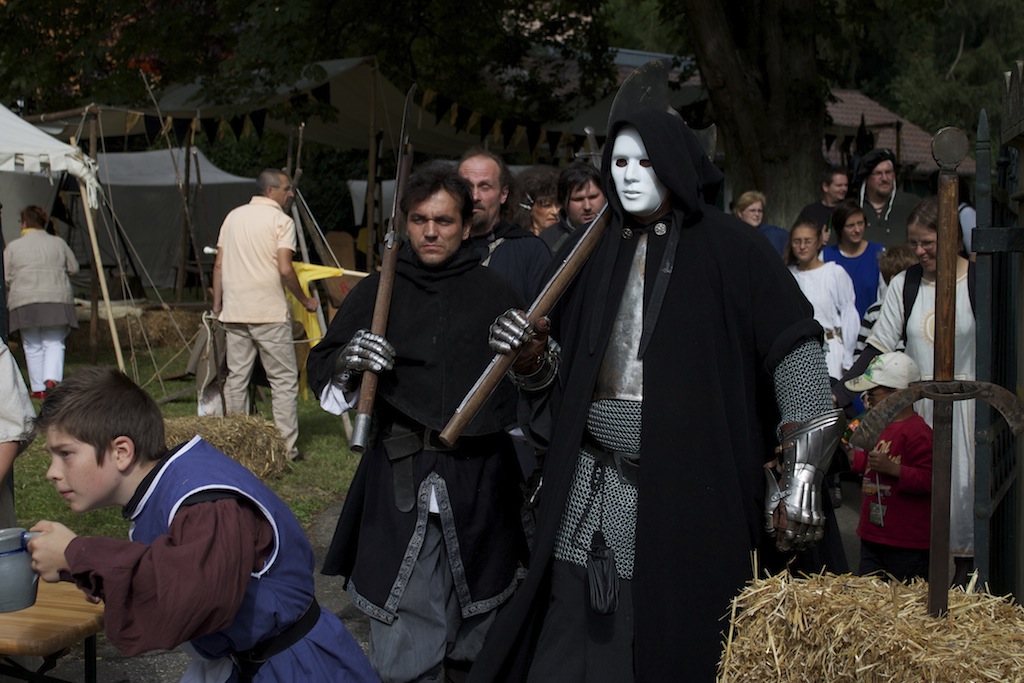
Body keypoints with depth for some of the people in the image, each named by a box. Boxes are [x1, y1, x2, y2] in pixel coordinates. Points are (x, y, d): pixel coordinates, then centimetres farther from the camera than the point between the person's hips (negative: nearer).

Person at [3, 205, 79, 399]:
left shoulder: (13, 247, 5)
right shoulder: (58, 243, 9)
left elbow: (5, 278, 5)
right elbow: (74, 268, 14)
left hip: (24, 302, -1)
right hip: (57, 300, 1)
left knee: (32, 346, 9)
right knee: (54, 343, 6)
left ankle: (38, 388, 10)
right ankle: (52, 378, -15)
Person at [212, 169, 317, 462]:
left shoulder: (233, 217, 13)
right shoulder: (281, 220, -5)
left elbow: (219, 265, 12)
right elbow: (285, 269, -14)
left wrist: (217, 306, 18)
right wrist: (305, 301, -1)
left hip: (234, 312, 6)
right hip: (270, 313, -6)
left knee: (236, 377, 10)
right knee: (284, 379, 1)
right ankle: (286, 447, 0)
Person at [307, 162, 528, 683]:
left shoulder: (497, 293, 6)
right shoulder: (376, 291, 7)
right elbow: (322, 372, 8)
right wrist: (347, 363, -12)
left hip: (481, 482, 1)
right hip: (400, 480, 0)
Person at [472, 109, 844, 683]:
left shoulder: (730, 248, -3)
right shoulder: (601, 252, 13)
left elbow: (795, 350, -10)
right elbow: (565, 369, 16)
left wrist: (801, 473, -19)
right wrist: (530, 355, -7)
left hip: (689, 493, -4)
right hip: (593, 490, 4)